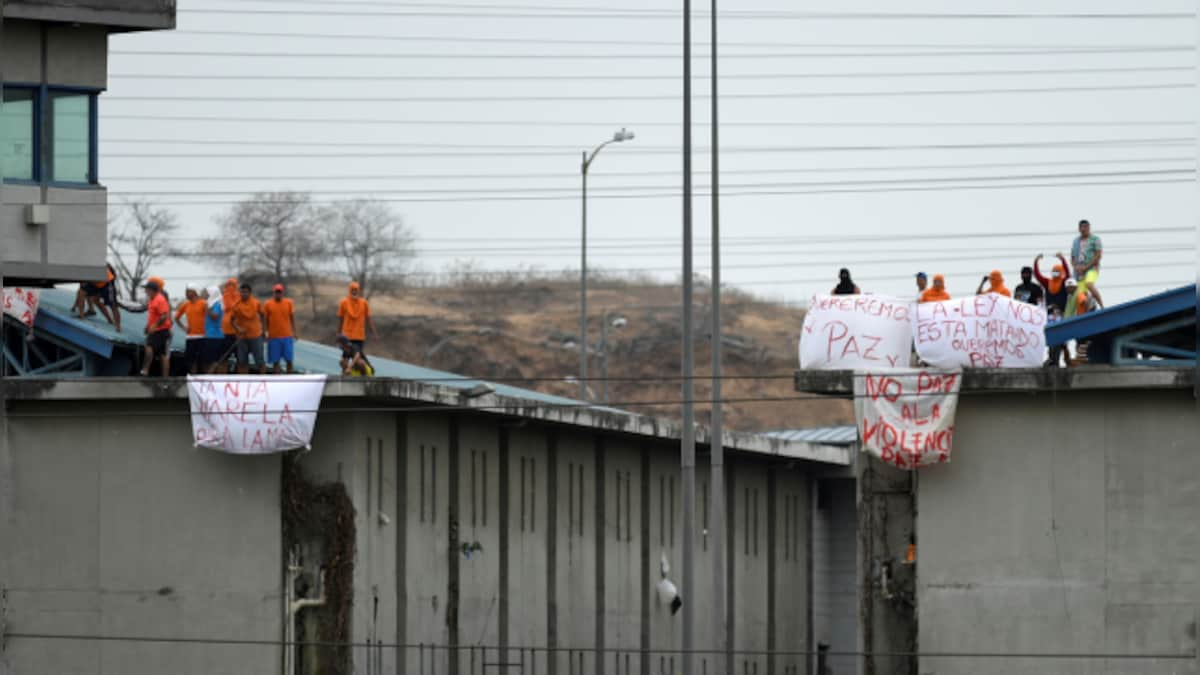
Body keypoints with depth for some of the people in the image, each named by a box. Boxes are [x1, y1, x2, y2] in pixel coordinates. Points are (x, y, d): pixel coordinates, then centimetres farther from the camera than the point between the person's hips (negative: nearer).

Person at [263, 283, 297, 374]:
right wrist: (265, 333, 1)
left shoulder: (288, 303, 3)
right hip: (274, 337, -1)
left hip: (287, 336, 1)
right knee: (275, 360, 4)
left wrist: (294, 332, 3)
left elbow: (292, 318, 8)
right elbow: (265, 320, 4)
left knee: (289, 359, 3)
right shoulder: (268, 304, 0)